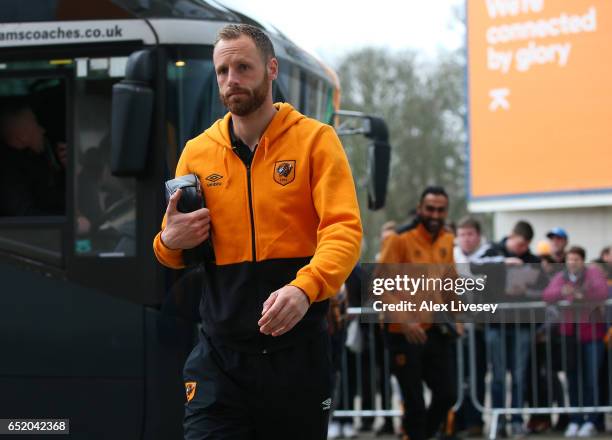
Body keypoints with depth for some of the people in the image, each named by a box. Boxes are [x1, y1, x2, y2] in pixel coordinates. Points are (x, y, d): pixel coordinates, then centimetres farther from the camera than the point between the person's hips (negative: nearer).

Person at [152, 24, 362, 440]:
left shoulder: (315, 139, -1)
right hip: (220, 354, 2)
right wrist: (169, 243, -7)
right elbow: (173, 253, 18)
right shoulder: (197, 152, 9)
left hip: (298, 349, -2)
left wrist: (304, 289, -32)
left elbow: (345, 230, -13)